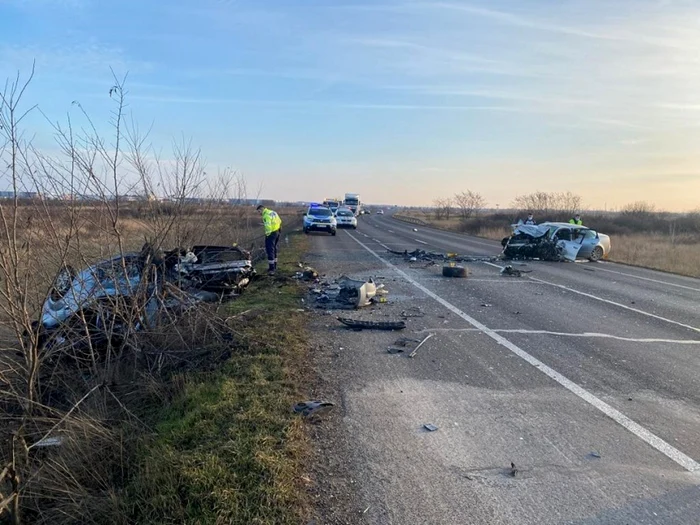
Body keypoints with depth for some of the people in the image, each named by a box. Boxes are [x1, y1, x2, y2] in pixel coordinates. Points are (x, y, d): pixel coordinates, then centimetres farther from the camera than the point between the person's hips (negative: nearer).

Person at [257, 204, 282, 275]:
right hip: (277, 232, 10)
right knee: (274, 249, 19)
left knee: (270, 250, -6)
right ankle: (274, 266, 29)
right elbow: (279, 221, 17)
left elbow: (268, 226, -24)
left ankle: (272, 268, -7)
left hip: (271, 233, -10)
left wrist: (267, 234, -14)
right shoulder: (273, 212, 14)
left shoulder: (266, 215, -15)